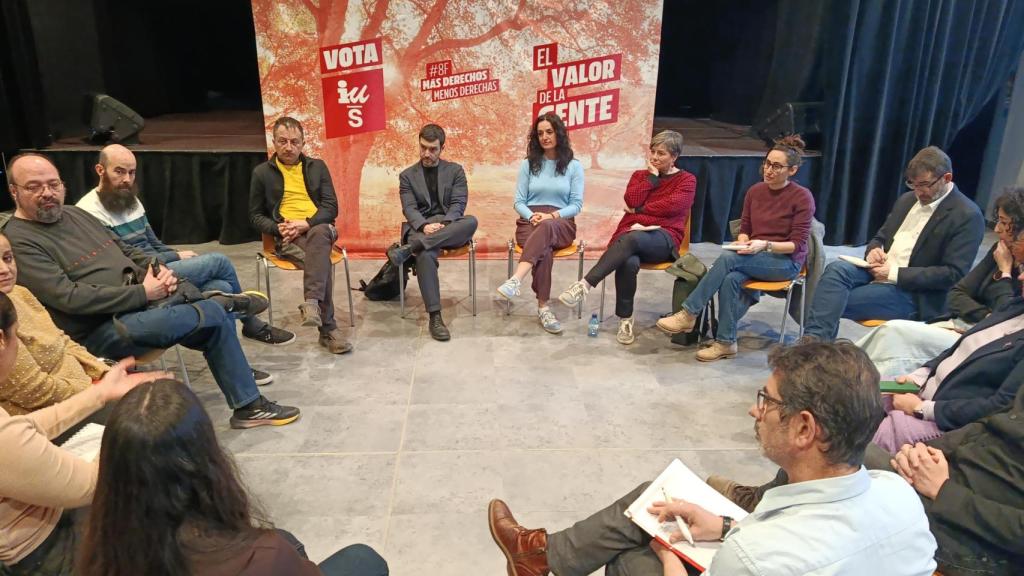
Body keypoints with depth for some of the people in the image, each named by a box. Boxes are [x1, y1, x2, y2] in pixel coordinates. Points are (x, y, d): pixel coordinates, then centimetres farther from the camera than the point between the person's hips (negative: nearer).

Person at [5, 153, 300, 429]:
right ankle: (226, 303, 6)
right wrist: (141, 293, -21)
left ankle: (248, 406, 4)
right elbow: (70, 297, -21)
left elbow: (126, 251, 19)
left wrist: (156, 270, -3)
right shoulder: (18, 242, -11)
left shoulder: (75, 214, 13)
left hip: (141, 295, 8)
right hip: (99, 329, -8)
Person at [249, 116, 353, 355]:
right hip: (286, 236, -1)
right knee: (322, 260, -33)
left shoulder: (317, 167, 13)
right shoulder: (262, 172, 10)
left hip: (319, 227, 1)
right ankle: (328, 329, -31)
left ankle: (312, 303, -46)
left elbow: (331, 207, 6)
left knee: (320, 233, -39)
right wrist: (278, 229, -9)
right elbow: (255, 215, 13)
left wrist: (306, 223, -13)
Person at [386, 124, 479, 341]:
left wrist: (443, 224, -19)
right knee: (425, 254, -37)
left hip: (450, 227, 1)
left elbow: (458, 204, 1)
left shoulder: (455, 170, 13)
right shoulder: (407, 175, 13)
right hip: (421, 228, -1)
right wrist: (425, 226, -21)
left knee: (471, 222, -35)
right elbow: (409, 209, 1)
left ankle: (408, 248, -39)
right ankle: (435, 317, -34)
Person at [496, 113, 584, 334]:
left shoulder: (574, 166, 8)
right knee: (543, 249, -37)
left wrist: (552, 216, -15)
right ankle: (543, 307, -37)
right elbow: (518, 202, 9)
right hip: (530, 222, 1)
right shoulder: (528, 164, 12)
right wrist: (531, 216, -13)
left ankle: (515, 281, -53)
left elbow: (577, 204, 3)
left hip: (561, 225, -1)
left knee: (546, 228, -41)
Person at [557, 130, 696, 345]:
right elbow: (631, 200, 3)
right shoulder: (640, 175, 25)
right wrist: (652, 177, 5)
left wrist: (640, 210, 1)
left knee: (633, 238, -41)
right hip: (631, 235, 2)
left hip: (663, 239, -2)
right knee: (629, 263, -37)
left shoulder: (686, 180, 15)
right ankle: (625, 320, -26)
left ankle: (585, 285, -44)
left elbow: (671, 206, -6)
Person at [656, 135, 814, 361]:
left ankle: (688, 314, -25)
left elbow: (798, 245, -11)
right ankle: (726, 343, -26)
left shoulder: (802, 197, -9)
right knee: (731, 278, -32)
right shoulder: (755, 191, 7)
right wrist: (744, 243, -11)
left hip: (786, 262, -4)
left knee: (728, 257, -31)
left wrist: (765, 245, -27)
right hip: (753, 258, 4)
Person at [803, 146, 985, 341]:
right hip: (880, 271, 6)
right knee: (836, 269, -27)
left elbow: (954, 274, -14)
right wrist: (874, 250, -3)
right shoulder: (907, 199, 15)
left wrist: (895, 274, -19)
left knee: (835, 303, -27)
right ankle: (813, 339, -34)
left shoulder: (967, 216, -8)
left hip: (913, 293, -6)